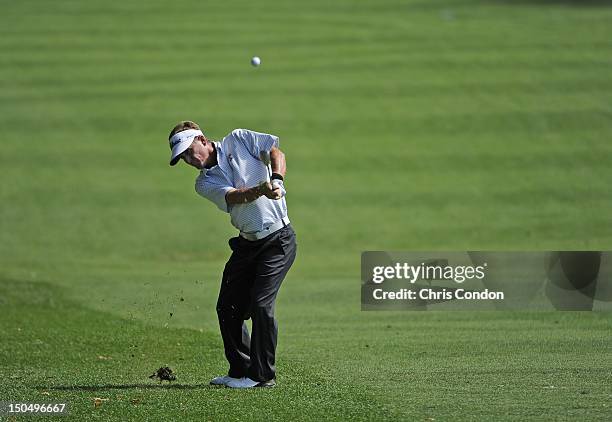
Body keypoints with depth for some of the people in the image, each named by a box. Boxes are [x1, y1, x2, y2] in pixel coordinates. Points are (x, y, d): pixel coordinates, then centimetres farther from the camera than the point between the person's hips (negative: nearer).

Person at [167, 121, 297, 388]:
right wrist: (261, 190, -36)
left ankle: (263, 374, -8)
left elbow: (276, 153, -8)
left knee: (260, 303, -15)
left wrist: (277, 180, -28)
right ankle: (240, 370, 21)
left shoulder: (239, 140, 0)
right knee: (227, 308, 5)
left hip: (278, 239, -6)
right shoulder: (204, 183, 4)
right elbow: (233, 197, -15)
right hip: (247, 243, 6)